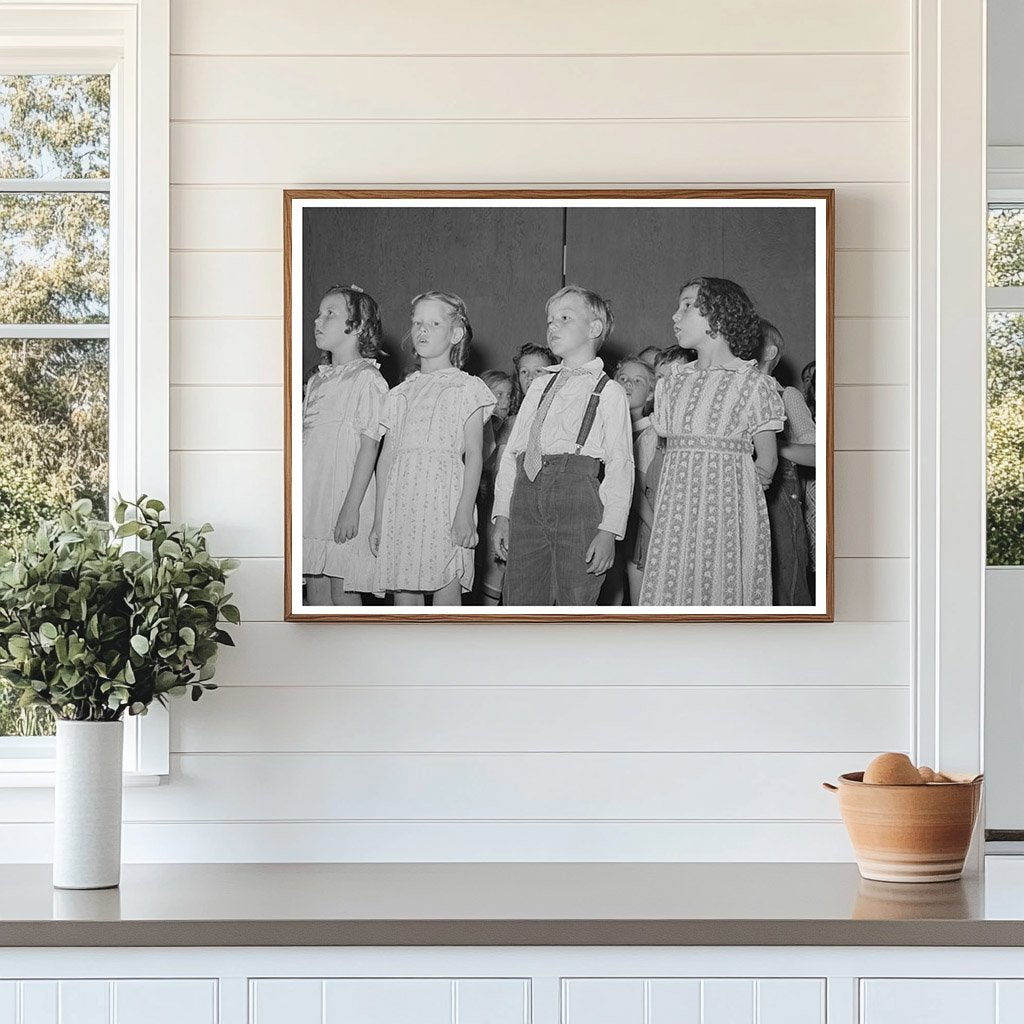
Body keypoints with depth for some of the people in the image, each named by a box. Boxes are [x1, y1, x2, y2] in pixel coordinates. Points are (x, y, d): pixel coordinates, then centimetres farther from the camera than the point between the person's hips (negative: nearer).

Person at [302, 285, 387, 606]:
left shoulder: (367, 379, -7)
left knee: (343, 591, -5)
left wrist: (352, 507, -18)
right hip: (311, 499, 7)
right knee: (315, 589, 8)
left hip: (345, 497, -7)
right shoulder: (317, 380, 16)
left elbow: (369, 447, -12)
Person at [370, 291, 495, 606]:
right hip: (401, 503, 5)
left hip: (444, 499, -4)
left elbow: (474, 455, -2)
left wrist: (465, 512, -13)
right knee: (403, 598, 2)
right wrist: (379, 519, 12)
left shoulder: (466, 388, 4)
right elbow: (387, 456, 17)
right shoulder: (401, 393, 17)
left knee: (446, 596, -7)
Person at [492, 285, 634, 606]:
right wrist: (502, 513, 9)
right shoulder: (540, 387, 21)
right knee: (521, 605, 3)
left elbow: (620, 465, -4)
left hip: (577, 496, -5)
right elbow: (511, 451, 19)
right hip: (527, 496, 5)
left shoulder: (609, 392, 4)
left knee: (575, 605, -4)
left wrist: (609, 530, -12)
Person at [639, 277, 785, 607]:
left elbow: (767, 462, 2)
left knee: (722, 591, -10)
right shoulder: (673, 382, 16)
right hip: (676, 512, 4)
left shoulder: (751, 382, 1)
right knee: (670, 591, -5)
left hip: (729, 509, -4)